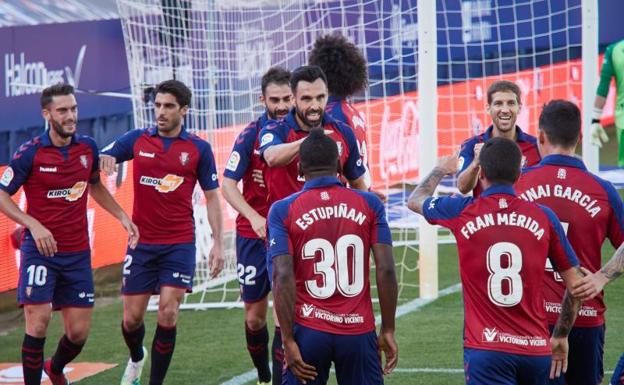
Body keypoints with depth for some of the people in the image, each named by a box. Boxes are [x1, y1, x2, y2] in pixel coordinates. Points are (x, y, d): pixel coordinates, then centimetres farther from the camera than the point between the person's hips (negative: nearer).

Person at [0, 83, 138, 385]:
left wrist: (122, 216, 12)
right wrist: (33, 224, -19)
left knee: (79, 332, 7)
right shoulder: (30, 152, -10)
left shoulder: (88, 147, 4)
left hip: (78, 252, 4)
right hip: (40, 249, -4)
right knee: (38, 322, -15)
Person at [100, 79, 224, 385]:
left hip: (179, 244, -1)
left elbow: (212, 197, 5)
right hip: (141, 242, 1)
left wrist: (218, 243, -1)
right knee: (132, 317, 5)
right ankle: (136, 359, 38)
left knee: (168, 313, -11)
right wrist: (104, 160, -25)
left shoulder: (199, 148, 1)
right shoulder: (137, 140, 3)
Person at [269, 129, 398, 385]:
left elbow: (282, 277, -10)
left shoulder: (284, 211, -1)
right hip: (358, 330, 1)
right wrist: (388, 330, 3)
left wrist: (288, 340, -7)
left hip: (308, 331, -1)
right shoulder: (369, 204, 3)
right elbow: (386, 270, -3)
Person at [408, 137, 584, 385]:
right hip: (536, 349, 3)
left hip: (485, 348, -3)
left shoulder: (462, 212, -1)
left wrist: (440, 170, 43)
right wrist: (561, 337, 20)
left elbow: (415, 200, 23)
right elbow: (576, 285, 6)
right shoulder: (544, 217, 3)